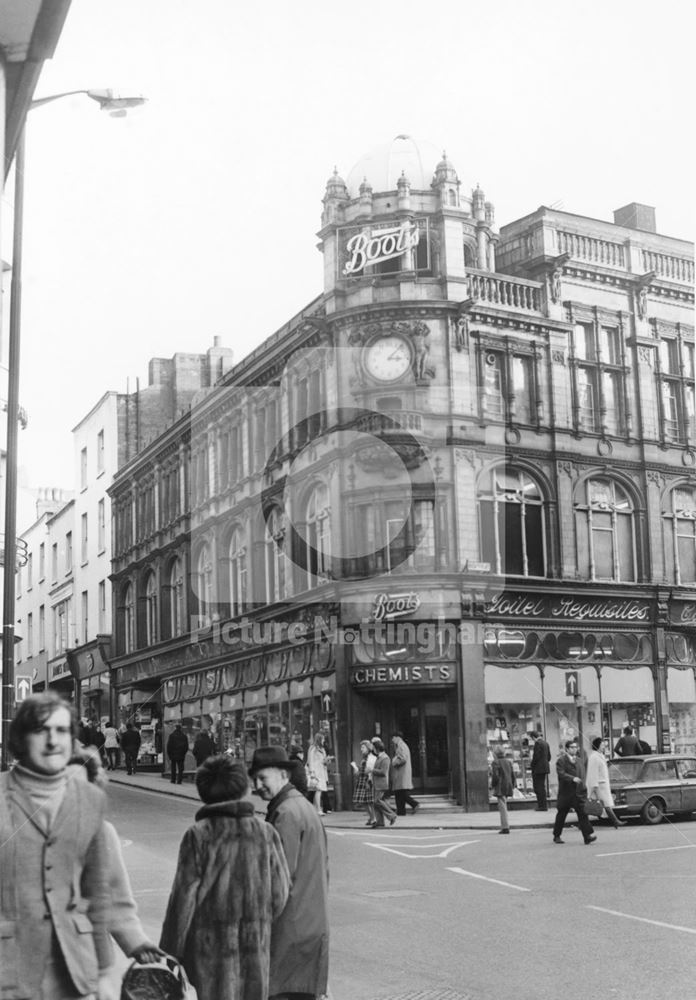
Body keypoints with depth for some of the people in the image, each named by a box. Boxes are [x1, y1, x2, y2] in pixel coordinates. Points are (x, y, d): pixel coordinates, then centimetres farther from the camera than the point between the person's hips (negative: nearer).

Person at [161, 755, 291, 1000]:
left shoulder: (198, 835, -10)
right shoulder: (265, 832, -1)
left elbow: (185, 896, -10)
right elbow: (280, 891, 2)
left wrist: (170, 951, -2)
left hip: (212, 942, -3)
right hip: (257, 943, 3)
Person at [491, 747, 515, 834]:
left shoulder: (495, 763, -10)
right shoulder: (508, 761, 10)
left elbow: (495, 776, -16)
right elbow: (512, 775, 12)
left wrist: (493, 785, -2)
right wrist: (512, 786, 18)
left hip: (500, 787, -7)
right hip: (508, 787, 7)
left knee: (502, 807, -6)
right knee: (503, 806, 17)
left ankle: (505, 827, -9)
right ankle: (504, 826, 17)